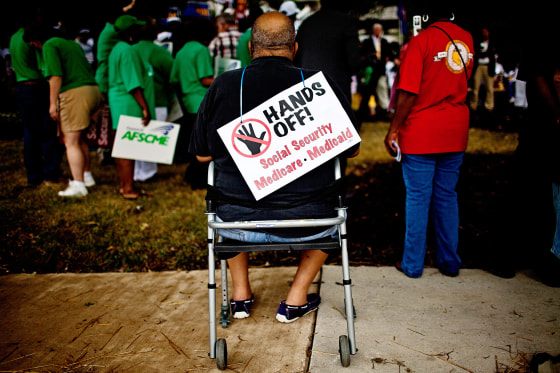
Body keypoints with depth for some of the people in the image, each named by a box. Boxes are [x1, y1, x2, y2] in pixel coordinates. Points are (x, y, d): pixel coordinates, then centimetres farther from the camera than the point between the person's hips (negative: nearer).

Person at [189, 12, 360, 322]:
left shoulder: (223, 85, -3)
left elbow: (202, 155, 7)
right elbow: (351, 149, 5)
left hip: (238, 224, 2)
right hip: (306, 223, -1)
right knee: (333, 211, 34)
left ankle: (241, 294, 39)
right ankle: (296, 299, 30)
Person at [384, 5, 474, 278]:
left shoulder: (421, 41, -12)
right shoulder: (467, 40, 6)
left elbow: (408, 93, -16)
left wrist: (393, 130, -7)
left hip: (421, 133, -5)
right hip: (455, 133, 5)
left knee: (417, 198, 3)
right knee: (447, 197, 14)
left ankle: (413, 264, 12)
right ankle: (450, 262, 21)